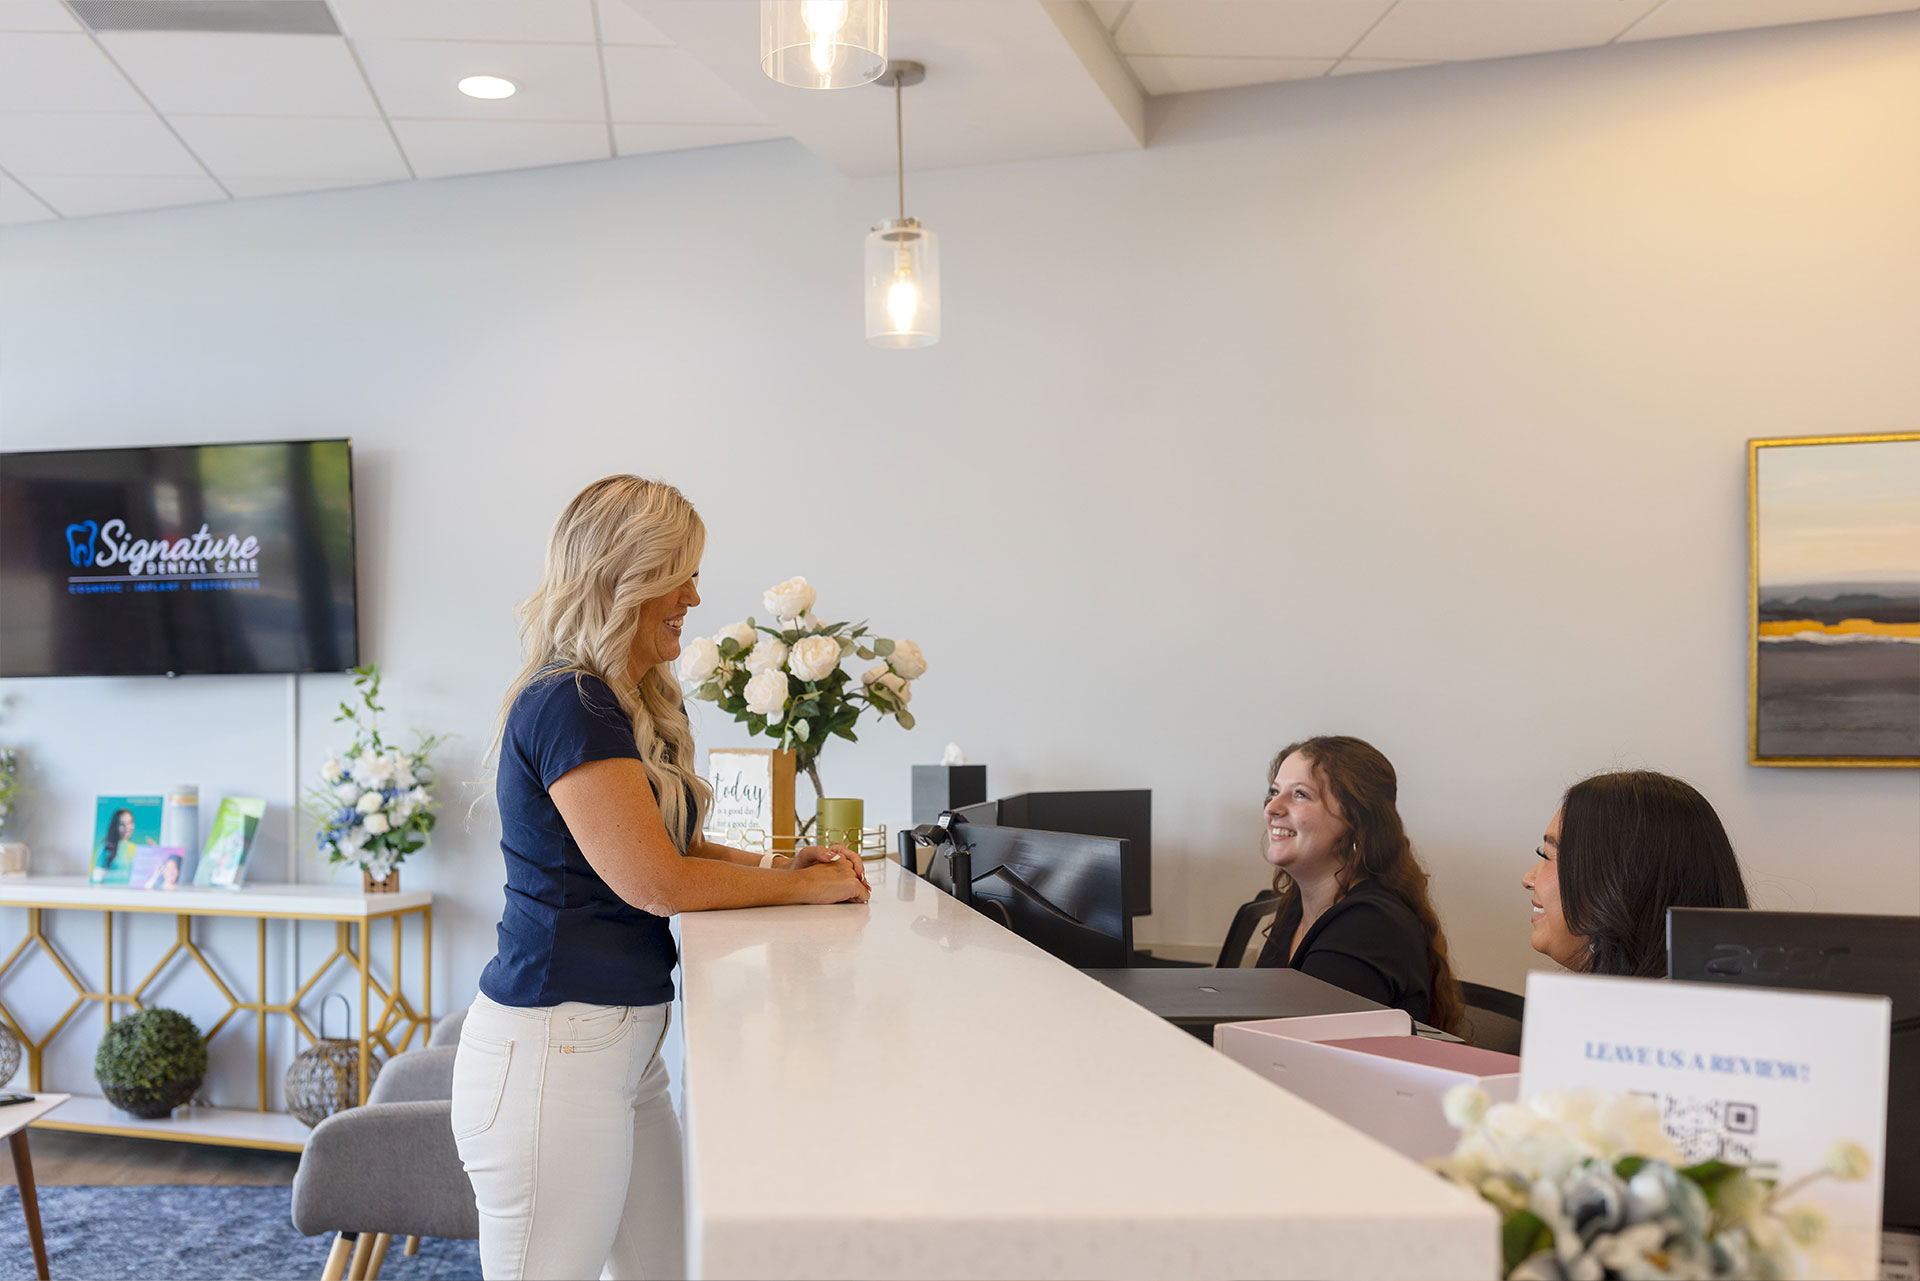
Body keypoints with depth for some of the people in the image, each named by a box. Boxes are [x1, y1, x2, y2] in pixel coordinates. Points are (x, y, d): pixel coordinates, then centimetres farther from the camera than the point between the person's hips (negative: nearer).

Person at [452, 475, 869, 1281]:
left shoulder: (633, 705, 13)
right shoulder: (567, 707, -17)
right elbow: (655, 882, -19)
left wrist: (772, 866, 2)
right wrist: (805, 888, -8)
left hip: (624, 1042, 9)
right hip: (552, 1049, -9)